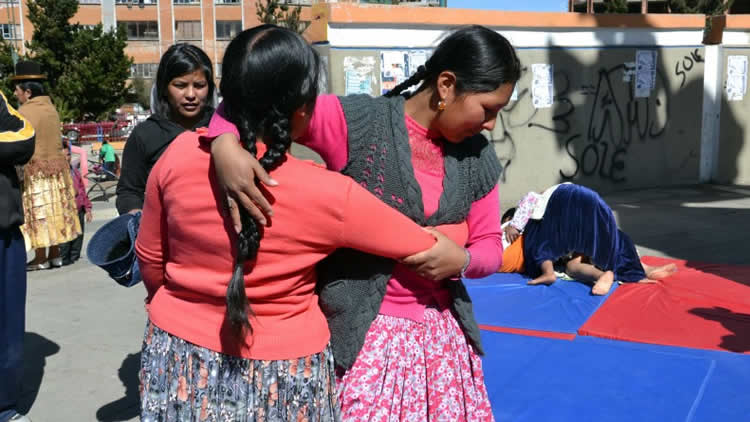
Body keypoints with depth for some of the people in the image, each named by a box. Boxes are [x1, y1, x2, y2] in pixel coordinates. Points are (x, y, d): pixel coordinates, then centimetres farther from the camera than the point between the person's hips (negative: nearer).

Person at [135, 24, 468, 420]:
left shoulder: (179, 155, -14)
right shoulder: (327, 195, -21)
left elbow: (150, 258, 1)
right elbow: (425, 248, -9)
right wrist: (464, 228, 13)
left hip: (180, 361, 3)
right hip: (278, 375, -2)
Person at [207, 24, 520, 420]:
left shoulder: (477, 159, 4)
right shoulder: (358, 123, -13)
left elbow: (490, 246, 9)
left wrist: (461, 261, -14)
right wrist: (225, 143, -33)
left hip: (441, 331, 5)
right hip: (359, 331, -5)